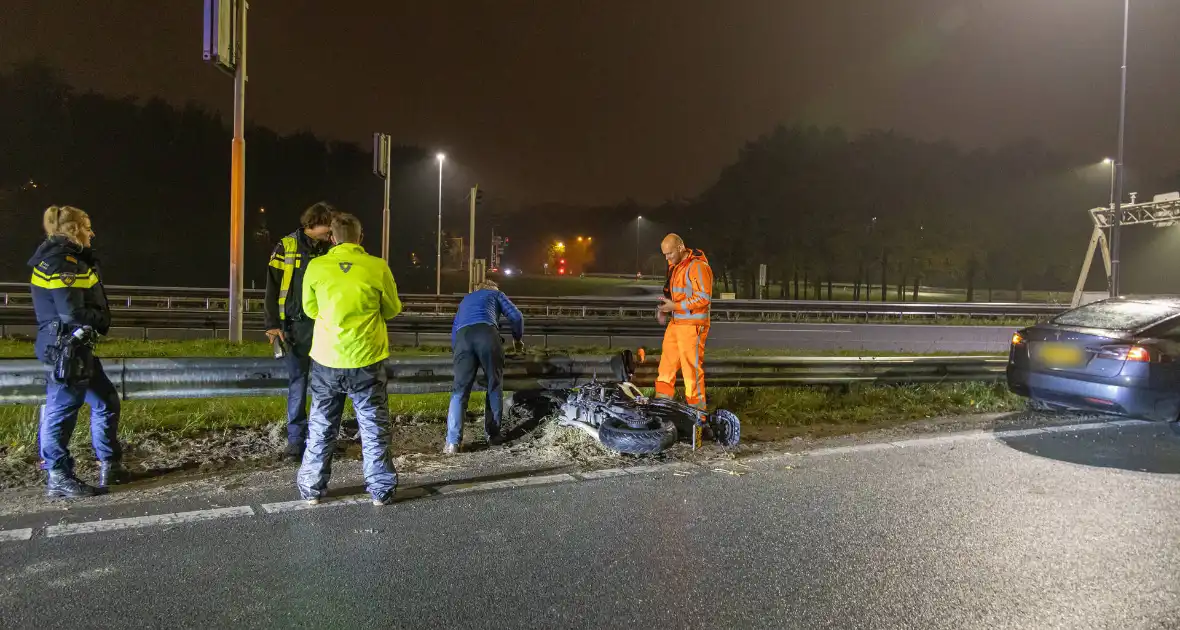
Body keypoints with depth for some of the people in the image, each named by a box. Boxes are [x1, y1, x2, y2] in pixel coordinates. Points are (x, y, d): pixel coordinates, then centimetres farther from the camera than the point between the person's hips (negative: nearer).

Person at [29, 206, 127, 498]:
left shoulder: (70, 259, 15)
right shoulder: (60, 262, -16)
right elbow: (73, 312, -22)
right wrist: (102, 320, -6)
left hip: (77, 348, 10)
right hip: (66, 349, -10)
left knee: (106, 402, 15)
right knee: (63, 409, -2)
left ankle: (110, 466, 23)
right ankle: (58, 479, 7)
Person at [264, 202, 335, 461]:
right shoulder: (287, 247, 0)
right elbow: (272, 288, -1)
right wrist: (273, 325, -6)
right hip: (296, 325, -2)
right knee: (297, 381, 2)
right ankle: (296, 438, 9)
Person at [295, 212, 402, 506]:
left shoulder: (316, 266, -4)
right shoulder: (378, 267, -8)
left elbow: (310, 309, 10)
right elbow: (393, 309, 5)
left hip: (326, 360, 1)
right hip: (366, 361, -1)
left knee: (321, 427, 16)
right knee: (374, 428, 10)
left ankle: (312, 489, 25)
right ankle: (381, 490, 15)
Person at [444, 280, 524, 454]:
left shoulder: (465, 299, 41)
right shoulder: (495, 294, 30)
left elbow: (455, 327, 41)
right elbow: (516, 316, 21)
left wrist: (455, 349, 51)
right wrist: (518, 338, 37)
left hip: (463, 336, 3)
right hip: (486, 333, -3)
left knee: (460, 389, -1)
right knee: (494, 386, 12)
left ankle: (452, 442, -11)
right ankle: (493, 434, 14)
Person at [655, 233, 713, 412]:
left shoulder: (698, 266, -14)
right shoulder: (675, 266, 15)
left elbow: (704, 297, -19)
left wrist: (675, 306, -19)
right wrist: (664, 308, 8)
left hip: (692, 325, -9)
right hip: (675, 323, 9)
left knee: (692, 367, -4)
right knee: (667, 364, 11)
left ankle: (697, 409, 5)